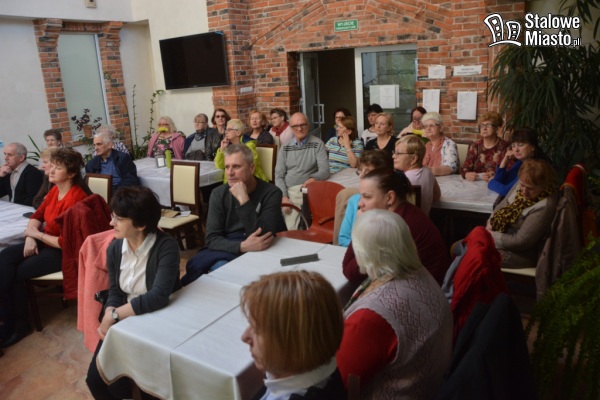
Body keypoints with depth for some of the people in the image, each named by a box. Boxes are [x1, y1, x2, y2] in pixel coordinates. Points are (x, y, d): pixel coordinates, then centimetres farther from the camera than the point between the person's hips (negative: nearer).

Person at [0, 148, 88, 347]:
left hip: (64, 251, -8)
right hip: (46, 241, 8)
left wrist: (37, 235, -11)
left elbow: (65, 242, -24)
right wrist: (30, 237, -5)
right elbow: (37, 216, 14)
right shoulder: (55, 190, 3)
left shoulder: (75, 198, -25)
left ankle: (17, 323, 12)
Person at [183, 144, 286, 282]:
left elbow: (261, 236, -21)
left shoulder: (271, 193, -11)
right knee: (221, 267, -32)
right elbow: (212, 239, -9)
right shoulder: (218, 194, -1)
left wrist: (243, 200, -27)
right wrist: (242, 246, -28)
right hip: (229, 248, 3)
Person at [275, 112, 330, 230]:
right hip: (289, 191, 2)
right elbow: (279, 175, 8)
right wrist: (284, 196, -7)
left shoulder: (317, 144, 4)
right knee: (291, 229, -17)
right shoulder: (285, 147, 12)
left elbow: (325, 170, -2)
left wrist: (313, 179, -24)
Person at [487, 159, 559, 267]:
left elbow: (521, 241, -24)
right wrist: (491, 223, -8)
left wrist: (491, 236, -16)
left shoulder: (545, 206, -27)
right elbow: (502, 205, 10)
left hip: (522, 254, -8)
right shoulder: (522, 185, -4)